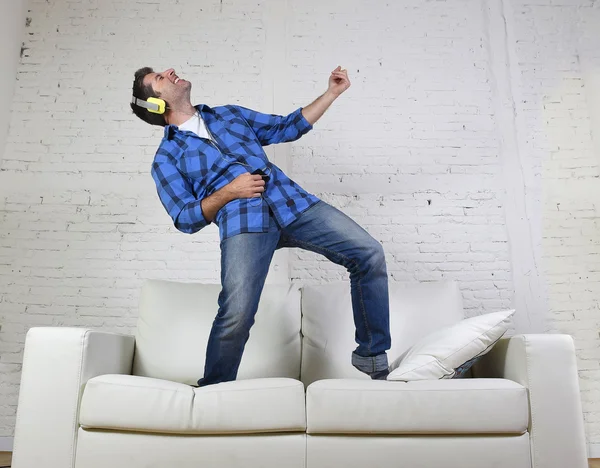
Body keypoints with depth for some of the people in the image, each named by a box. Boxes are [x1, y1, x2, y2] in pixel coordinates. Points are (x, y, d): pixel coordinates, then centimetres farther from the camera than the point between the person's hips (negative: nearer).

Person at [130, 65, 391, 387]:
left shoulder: (229, 114, 26)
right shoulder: (166, 158, 13)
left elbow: (286, 127, 28)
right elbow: (185, 219, 5)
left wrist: (332, 92, 24)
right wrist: (229, 191, -9)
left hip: (293, 203, 5)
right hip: (243, 224, -4)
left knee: (369, 254, -8)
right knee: (236, 316, -21)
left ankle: (372, 355, 7)